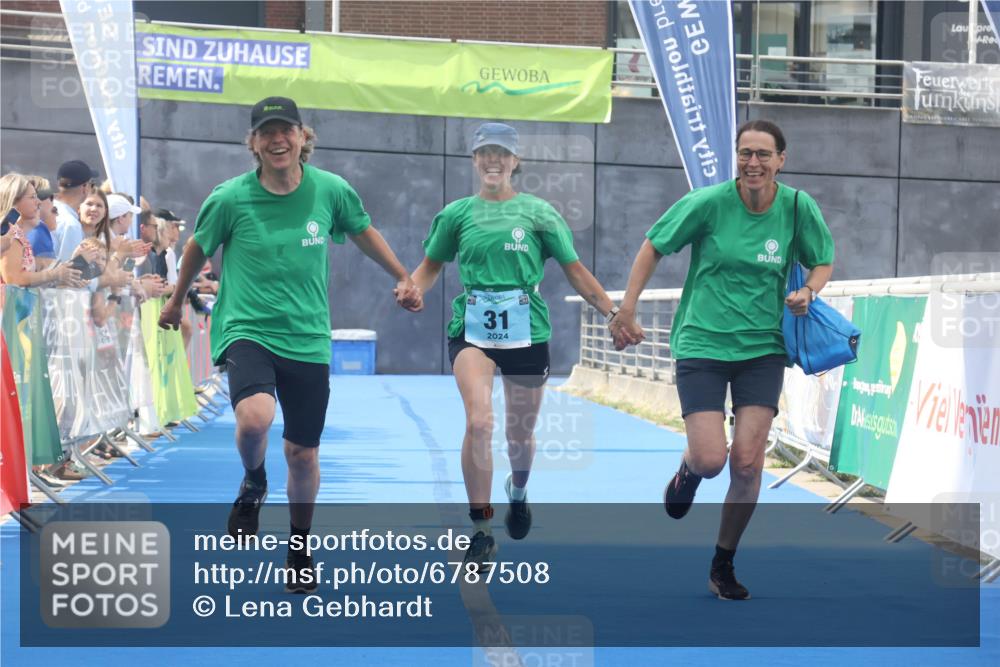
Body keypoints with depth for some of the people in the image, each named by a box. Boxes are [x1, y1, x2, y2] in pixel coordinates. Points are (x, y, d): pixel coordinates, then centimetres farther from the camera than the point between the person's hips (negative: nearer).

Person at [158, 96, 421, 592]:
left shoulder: (331, 191, -4)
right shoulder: (230, 198, -9)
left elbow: (363, 232, 17)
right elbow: (198, 247, 10)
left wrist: (403, 278, 21)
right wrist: (177, 301, 23)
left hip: (307, 339, 3)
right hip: (246, 329, -2)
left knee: (303, 453, 8)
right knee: (255, 416, -31)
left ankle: (300, 550, 31)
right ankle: (253, 483, 3)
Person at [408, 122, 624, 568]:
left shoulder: (538, 212, 3)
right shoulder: (457, 214, 6)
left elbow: (574, 271, 6)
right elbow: (430, 266, 17)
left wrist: (613, 310, -2)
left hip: (526, 331, 1)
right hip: (472, 330, 0)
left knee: (520, 434, 11)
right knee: (479, 421, -22)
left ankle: (518, 492, 48)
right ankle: (481, 532, -14)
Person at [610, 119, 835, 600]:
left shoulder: (798, 207, -4)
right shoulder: (709, 203, -10)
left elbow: (823, 262, 12)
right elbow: (653, 247, 1)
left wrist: (808, 292, -10)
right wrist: (626, 311, -3)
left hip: (762, 347, 2)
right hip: (702, 343, -2)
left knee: (747, 462, -7)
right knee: (710, 460, -12)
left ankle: (723, 567, 13)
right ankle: (688, 468, 29)